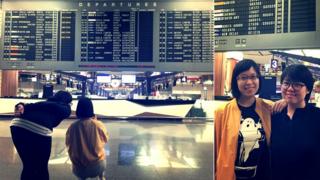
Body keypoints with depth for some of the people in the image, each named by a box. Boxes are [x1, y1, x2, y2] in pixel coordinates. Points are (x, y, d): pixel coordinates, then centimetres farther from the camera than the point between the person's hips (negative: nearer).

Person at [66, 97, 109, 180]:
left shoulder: (72, 127, -14)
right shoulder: (98, 125, -16)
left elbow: (68, 144, 2)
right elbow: (105, 139, 4)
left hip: (79, 169, 1)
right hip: (98, 166, -1)